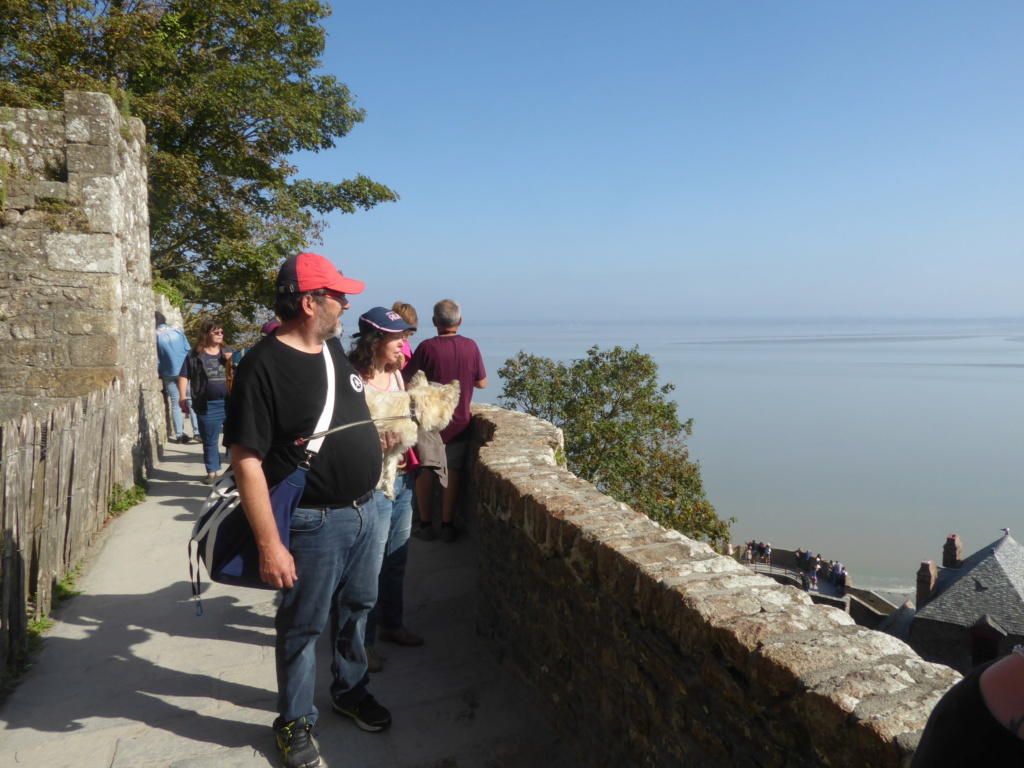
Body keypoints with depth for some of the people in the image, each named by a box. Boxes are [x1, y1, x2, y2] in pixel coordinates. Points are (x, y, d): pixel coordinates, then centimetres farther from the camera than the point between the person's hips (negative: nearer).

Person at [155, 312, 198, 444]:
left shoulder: (155, 335, -3)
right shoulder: (177, 330, 1)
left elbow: (156, 359, -1)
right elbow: (188, 350, 2)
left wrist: (160, 374, 9)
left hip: (169, 373, 0)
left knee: (175, 404, 7)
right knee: (191, 402, 6)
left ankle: (179, 434, 3)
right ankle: (197, 431, 1)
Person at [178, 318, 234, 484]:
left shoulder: (229, 351, 11)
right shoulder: (194, 354, 3)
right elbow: (184, 376, 3)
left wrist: (233, 361, -7)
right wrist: (182, 397, -8)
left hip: (231, 402, 2)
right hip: (208, 405, -1)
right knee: (210, 440, 8)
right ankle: (212, 471, 20)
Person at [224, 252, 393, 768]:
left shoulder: (334, 347, 4)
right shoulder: (266, 364, -20)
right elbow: (246, 460, -22)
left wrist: (375, 440, 10)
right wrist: (269, 545, -23)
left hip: (364, 510, 7)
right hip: (314, 521, -7)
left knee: (355, 607, 22)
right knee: (303, 625, 12)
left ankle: (350, 691, 45)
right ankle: (295, 722, 34)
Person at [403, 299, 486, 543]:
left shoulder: (427, 347, -13)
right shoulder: (471, 346, -5)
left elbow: (405, 378, -7)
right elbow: (482, 383, 3)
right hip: (459, 423, 2)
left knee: (425, 472, 12)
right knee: (453, 473, 10)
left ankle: (426, 525, 16)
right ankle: (448, 526, 14)